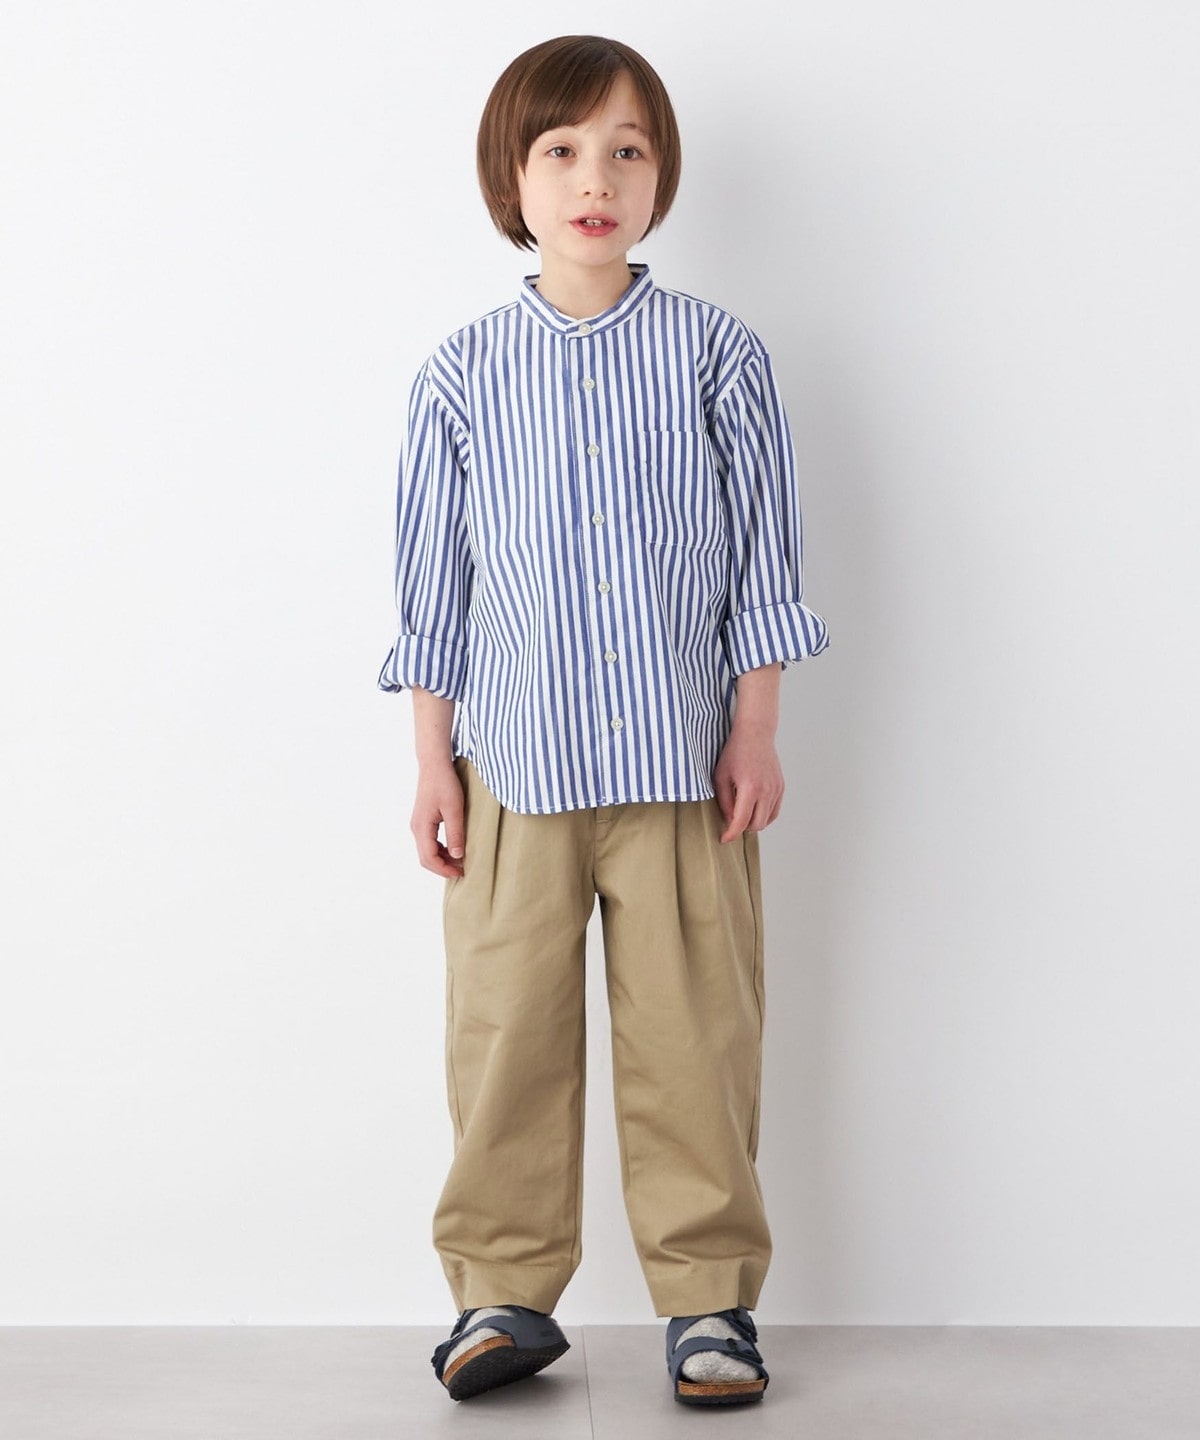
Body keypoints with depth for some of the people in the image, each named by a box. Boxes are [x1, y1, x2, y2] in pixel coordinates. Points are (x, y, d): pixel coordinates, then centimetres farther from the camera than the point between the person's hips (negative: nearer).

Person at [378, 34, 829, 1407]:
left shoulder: (718, 353, 2)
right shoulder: (461, 374, 3)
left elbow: (763, 558, 4)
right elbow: (433, 581, 6)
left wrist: (756, 730, -1)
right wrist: (433, 759, 4)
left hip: (684, 763, 0)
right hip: (515, 763, 1)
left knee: (693, 1034, 5)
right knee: (504, 1033, 5)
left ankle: (708, 1293, 18)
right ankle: (504, 1289, 19)